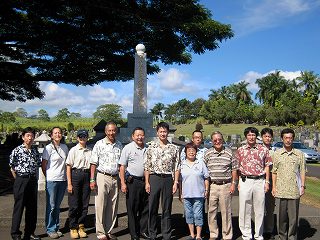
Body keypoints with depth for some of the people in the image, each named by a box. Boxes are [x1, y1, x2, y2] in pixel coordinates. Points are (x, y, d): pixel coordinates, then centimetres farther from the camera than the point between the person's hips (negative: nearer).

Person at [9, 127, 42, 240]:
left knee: (32, 207, 10)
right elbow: (12, 167, -1)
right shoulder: (17, 150, -6)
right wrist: (18, 180, 0)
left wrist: (35, 178, 9)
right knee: (19, 207, 1)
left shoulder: (35, 150, 8)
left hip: (33, 181, 5)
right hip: (21, 181, -5)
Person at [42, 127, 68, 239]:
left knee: (57, 206, 13)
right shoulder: (48, 148, -7)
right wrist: (48, 177, 2)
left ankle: (56, 227, 23)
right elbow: (43, 166, -2)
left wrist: (67, 177, 11)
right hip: (51, 180, -4)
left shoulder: (65, 147, 8)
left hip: (63, 180, 5)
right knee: (51, 206, 0)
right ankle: (50, 229, 11)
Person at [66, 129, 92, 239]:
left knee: (84, 204, 7)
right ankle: (73, 228, 15)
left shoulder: (90, 151, 9)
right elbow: (68, 167, -3)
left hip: (86, 176, 4)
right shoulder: (73, 150, -1)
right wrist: (69, 184, -9)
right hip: (75, 175, -3)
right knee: (74, 204, 1)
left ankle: (81, 227, 20)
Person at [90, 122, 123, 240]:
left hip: (115, 178, 4)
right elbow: (93, 163, -4)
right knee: (100, 206, -1)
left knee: (113, 207, 8)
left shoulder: (119, 145, 10)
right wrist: (92, 180, -10)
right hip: (102, 177, -4)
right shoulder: (99, 144, -2)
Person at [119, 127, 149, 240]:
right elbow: (122, 166, -5)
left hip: (145, 181, 4)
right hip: (132, 181, -4)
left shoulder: (147, 149, 11)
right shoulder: (128, 148, -3)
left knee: (145, 208, 9)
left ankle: (143, 231, 23)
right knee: (132, 209, 3)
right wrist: (123, 183, -11)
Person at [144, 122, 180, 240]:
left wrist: (175, 182, -2)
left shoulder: (174, 148, 6)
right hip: (154, 178, 0)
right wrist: (147, 182, -2)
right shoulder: (151, 147, 5)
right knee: (152, 208, 5)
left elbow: (177, 167, 5)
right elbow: (147, 166, 4)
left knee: (167, 209, 7)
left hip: (168, 179, 0)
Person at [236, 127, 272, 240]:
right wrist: (237, 182, 2)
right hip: (245, 181, 0)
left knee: (260, 209, 7)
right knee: (244, 209, 4)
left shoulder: (263, 149, 5)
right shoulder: (240, 150, 6)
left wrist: (267, 182, 2)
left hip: (259, 181, 0)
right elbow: (237, 167, 8)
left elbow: (267, 166, 8)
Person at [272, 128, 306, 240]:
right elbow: (274, 172, 7)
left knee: (293, 216, 2)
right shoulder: (277, 154, 6)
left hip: (295, 190, 0)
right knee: (282, 215, 8)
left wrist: (303, 186, -1)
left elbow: (302, 172, 7)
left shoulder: (299, 154, 5)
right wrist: (274, 186, 3)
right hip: (281, 190, 1)